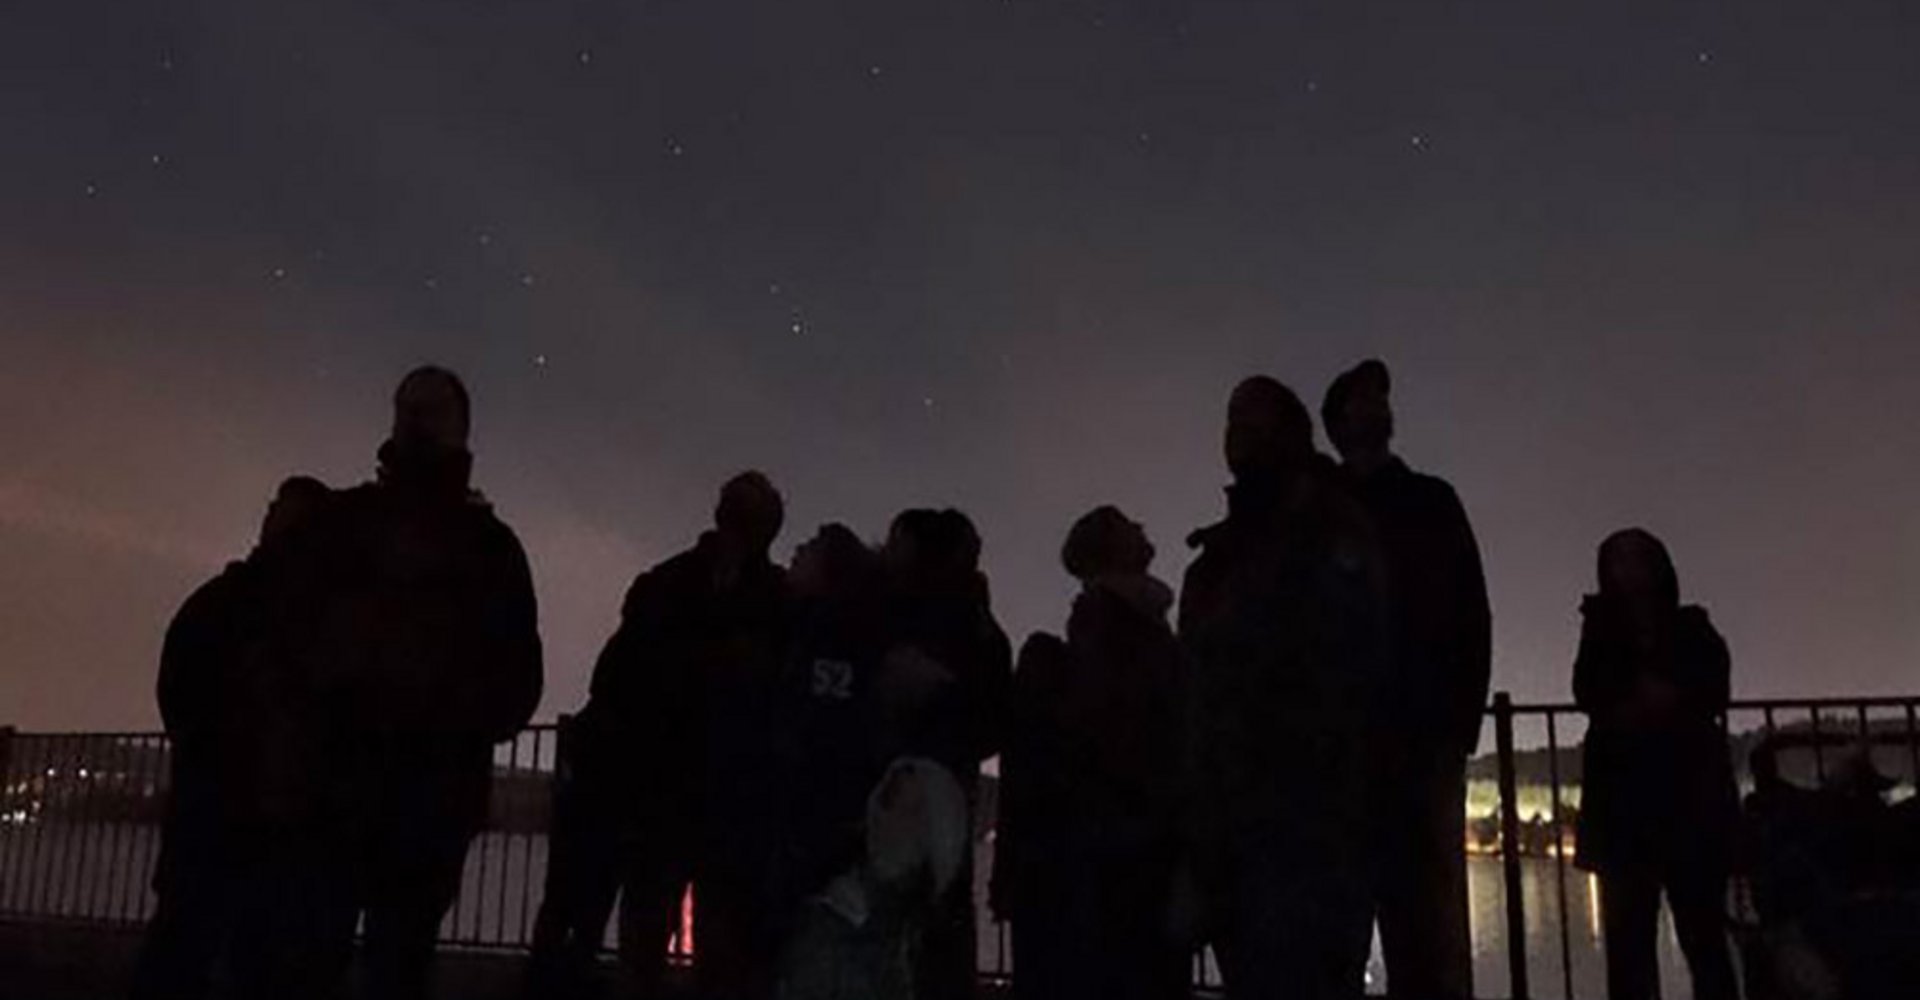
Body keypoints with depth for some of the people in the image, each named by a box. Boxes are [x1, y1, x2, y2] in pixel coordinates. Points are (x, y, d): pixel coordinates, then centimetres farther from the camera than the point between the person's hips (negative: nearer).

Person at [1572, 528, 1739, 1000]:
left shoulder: (1692, 628, 13)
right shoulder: (1603, 633, 17)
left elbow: (1713, 690, -4)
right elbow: (1589, 692, 0)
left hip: (1692, 792, -1)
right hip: (1623, 796, 1)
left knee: (1704, 935, -5)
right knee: (1628, 940, -4)